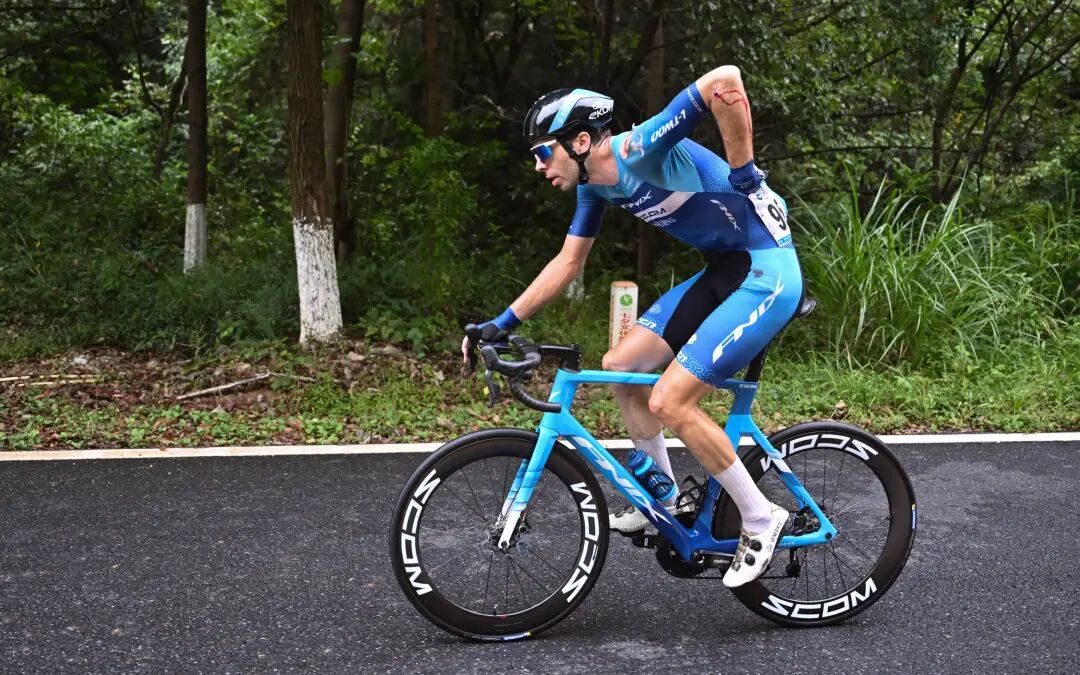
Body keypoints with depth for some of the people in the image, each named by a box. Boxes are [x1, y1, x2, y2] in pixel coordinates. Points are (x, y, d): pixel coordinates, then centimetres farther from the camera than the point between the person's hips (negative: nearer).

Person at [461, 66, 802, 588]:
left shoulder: (641, 149, -22)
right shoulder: (595, 183, 6)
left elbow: (725, 80, -34)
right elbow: (568, 262, 16)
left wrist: (743, 170, -25)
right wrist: (501, 324, 15)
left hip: (767, 272, -9)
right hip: (721, 273, 9)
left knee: (668, 402, -14)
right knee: (619, 367, 9)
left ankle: (760, 519, 3)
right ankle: (664, 500, 24)